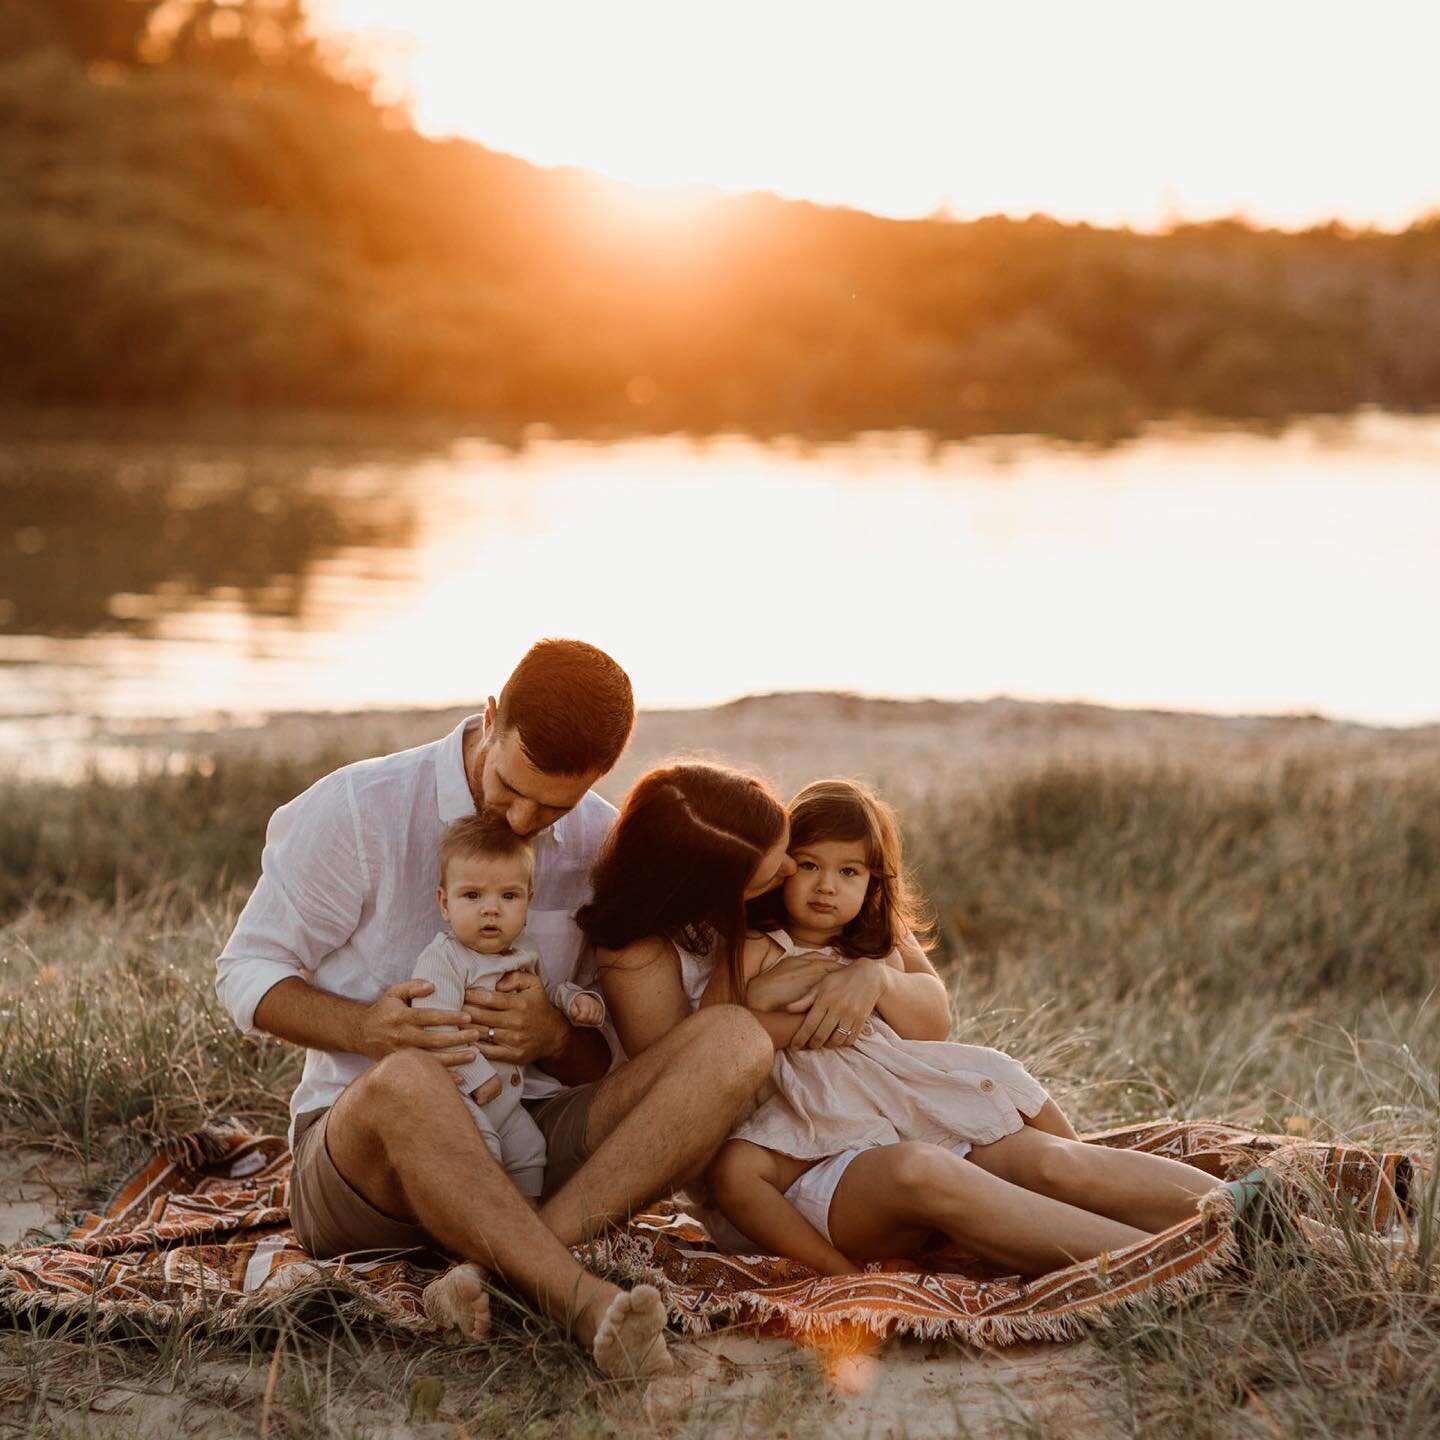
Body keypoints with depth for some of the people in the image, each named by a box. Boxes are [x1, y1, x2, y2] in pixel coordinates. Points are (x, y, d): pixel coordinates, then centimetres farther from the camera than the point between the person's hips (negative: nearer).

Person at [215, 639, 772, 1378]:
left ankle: (495, 1269, -35)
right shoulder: (358, 809, -7)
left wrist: (553, 1038, -16)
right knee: (406, 1080, -42)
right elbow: (246, 973, -2)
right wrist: (365, 1028, -23)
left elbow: (608, 1065, 10)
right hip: (361, 1136, -4)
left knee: (735, 1041, -21)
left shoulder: (600, 843, 4)